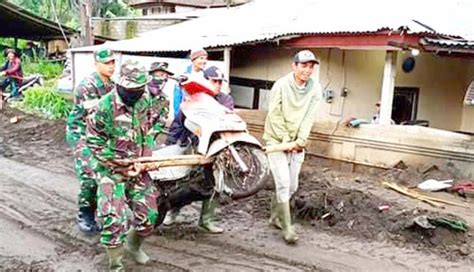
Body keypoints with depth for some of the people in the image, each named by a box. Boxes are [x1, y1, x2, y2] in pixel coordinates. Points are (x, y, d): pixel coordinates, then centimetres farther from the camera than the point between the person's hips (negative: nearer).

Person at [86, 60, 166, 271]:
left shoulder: (145, 100, -2)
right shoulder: (105, 107, -19)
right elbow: (94, 141, -12)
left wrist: (147, 155, 1)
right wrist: (118, 163, -15)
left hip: (138, 167, 5)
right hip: (111, 169, -5)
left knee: (148, 215, 8)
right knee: (115, 218, -12)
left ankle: (134, 245, 39)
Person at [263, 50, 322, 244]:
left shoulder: (315, 89, -2)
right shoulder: (281, 85, -13)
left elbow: (309, 118, -7)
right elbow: (275, 116, -13)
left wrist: (299, 142, -15)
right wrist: (285, 141, -16)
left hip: (296, 144, 5)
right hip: (276, 140, -5)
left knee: (292, 186, 11)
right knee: (283, 184, -11)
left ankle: (275, 217, 31)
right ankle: (287, 228, -3)